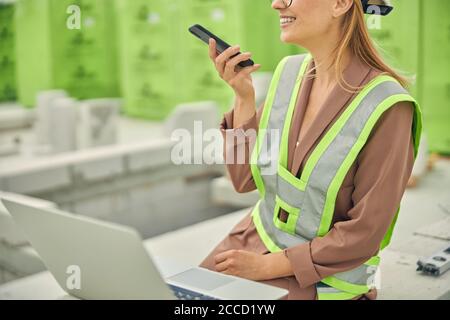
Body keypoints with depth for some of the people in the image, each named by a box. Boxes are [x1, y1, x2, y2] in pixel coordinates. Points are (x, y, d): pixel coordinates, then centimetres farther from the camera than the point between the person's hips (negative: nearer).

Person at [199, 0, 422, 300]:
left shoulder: (388, 106, -21)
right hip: (255, 240, 5)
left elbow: (366, 233, -17)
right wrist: (243, 96, -11)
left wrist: (266, 266, -16)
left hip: (323, 278, -5)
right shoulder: (290, 71, -3)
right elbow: (245, 179, 1)